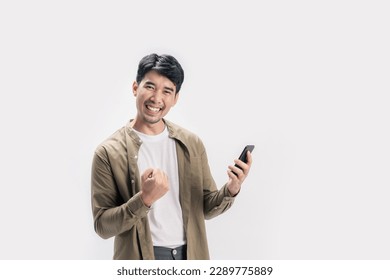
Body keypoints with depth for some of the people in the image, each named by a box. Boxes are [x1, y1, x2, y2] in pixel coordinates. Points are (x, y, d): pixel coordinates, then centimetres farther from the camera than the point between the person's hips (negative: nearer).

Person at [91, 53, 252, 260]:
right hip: (143, 260, -3)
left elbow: (205, 208, 5)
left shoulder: (192, 144, 0)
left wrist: (230, 190, -14)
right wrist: (145, 199, -25)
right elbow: (102, 225, -11)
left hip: (190, 256, 3)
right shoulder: (109, 153, -11)